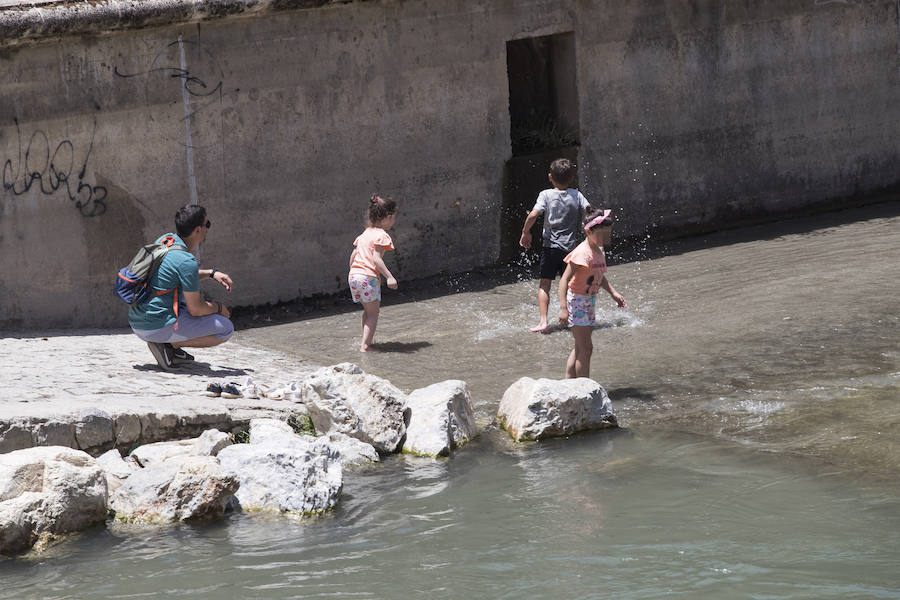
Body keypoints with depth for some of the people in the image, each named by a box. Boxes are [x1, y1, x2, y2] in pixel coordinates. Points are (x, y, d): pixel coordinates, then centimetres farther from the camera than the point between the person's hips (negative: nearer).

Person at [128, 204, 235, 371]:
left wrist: (210, 273, 18)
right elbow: (196, 309, -13)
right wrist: (219, 308, 7)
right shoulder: (187, 261, -20)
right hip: (156, 327, -9)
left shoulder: (165, 239, 7)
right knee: (226, 329, -4)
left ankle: (170, 346, 15)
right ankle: (169, 345, -7)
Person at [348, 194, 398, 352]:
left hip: (353, 274, 8)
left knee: (367, 311, 21)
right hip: (368, 277, -8)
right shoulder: (382, 235, -8)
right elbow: (376, 258, -19)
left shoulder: (365, 233, 17)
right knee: (373, 313, -1)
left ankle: (366, 341, 26)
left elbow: (353, 255, 18)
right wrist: (389, 277, -23)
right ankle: (365, 345, -10)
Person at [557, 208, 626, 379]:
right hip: (577, 300, -9)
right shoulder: (582, 253, -23)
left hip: (590, 301, 9)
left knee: (580, 348, 15)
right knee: (586, 348, -8)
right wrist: (563, 308, -35)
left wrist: (613, 292, 15)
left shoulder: (599, 252, 6)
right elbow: (564, 280, -28)